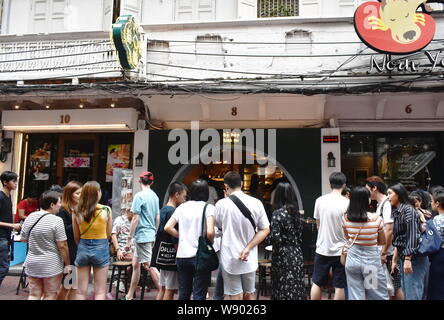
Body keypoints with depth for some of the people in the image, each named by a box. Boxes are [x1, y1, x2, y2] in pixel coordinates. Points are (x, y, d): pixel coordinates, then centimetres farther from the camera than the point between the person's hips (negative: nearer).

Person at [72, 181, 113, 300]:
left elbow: (76, 237, 3)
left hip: (83, 249, 2)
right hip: (101, 249, -2)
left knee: (81, 291, 13)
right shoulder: (106, 210, -10)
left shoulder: (77, 212, -5)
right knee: (100, 292, 9)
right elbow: (108, 234, 0)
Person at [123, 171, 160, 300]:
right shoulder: (155, 196, 10)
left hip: (142, 235, -8)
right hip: (150, 234, 8)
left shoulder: (139, 196, -12)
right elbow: (157, 219, 14)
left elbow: (135, 219, -15)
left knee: (149, 265, -2)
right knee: (135, 264, 14)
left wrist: (130, 238, -9)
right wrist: (154, 235, 23)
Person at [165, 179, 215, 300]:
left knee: (183, 293, 15)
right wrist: (209, 244, 0)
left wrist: (181, 236, 11)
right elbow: (210, 232, -18)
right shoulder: (208, 207, -7)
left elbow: (168, 227, 0)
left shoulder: (182, 207, 6)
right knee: (199, 294, 4)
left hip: (182, 256, 4)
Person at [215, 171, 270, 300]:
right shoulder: (256, 203, -5)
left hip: (230, 259, -3)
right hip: (250, 259, 3)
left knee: (236, 297, 6)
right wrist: (248, 248, -6)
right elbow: (265, 230, -3)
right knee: (249, 295, 18)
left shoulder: (221, 204, -11)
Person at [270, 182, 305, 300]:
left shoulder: (278, 213, -14)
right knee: (296, 286, 13)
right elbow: (300, 236, 8)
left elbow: (275, 238, -19)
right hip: (297, 254, 6)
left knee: (283, 288, 5)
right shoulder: (296, 211, 4)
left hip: (283, 255, -5)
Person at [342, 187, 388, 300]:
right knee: (379, 296, 13)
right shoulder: (376, 219, -14)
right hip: (371, 259, -3)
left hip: (352, 258, 3)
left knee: (355, 296, 10)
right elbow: (382, 242, 2)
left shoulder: (345, 218, -5)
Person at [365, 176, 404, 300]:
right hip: (382, 252, 9)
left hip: (389, 253, -9)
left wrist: (384, 252, -18)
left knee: (395, 286, 1)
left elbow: (389, 230, -22)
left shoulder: (387, 204, -16)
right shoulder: (380, 205, 13)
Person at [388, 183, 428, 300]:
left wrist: (408, 259, -23)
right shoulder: (397, 212, 14)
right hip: (404, 258, 9)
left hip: (413, 259, -9)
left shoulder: (408, 210, -11)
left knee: (413, 295, -7)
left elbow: (413, 236, -19)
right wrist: (394, 260, 17)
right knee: (406, 293, 13)